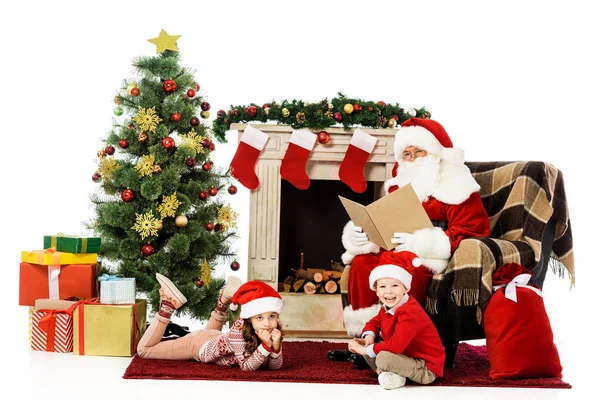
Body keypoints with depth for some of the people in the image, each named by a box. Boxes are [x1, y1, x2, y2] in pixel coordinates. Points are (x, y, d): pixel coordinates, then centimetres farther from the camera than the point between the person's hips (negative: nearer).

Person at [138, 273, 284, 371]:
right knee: (143, 349, 7)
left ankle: (224, 302, 28)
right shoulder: (240, 328, -44)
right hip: (199, 344, -6)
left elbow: (275, 366, -23)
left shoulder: (273, 330, -27)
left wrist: (276, 346, -42)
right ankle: (169, 305, 8)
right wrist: (266, 345, -53)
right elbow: (246, 366, -40)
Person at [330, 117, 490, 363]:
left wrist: (424, 243, -26)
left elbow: (471, 232, -15)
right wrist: (358, 234, -10)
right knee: (362, 262, -18)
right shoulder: (400, 186, 17)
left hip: (436, 260, -6)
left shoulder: (455, 187, -4)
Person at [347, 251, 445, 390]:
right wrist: (369, 337, -4)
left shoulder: (409, 312, -28)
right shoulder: (386, 308, 3)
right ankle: (384, 372, -7)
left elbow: (396, 346, -36)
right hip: (405, 356, 10)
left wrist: (366, 350, -26)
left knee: (384, 358, -34)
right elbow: (374, 323, 21)